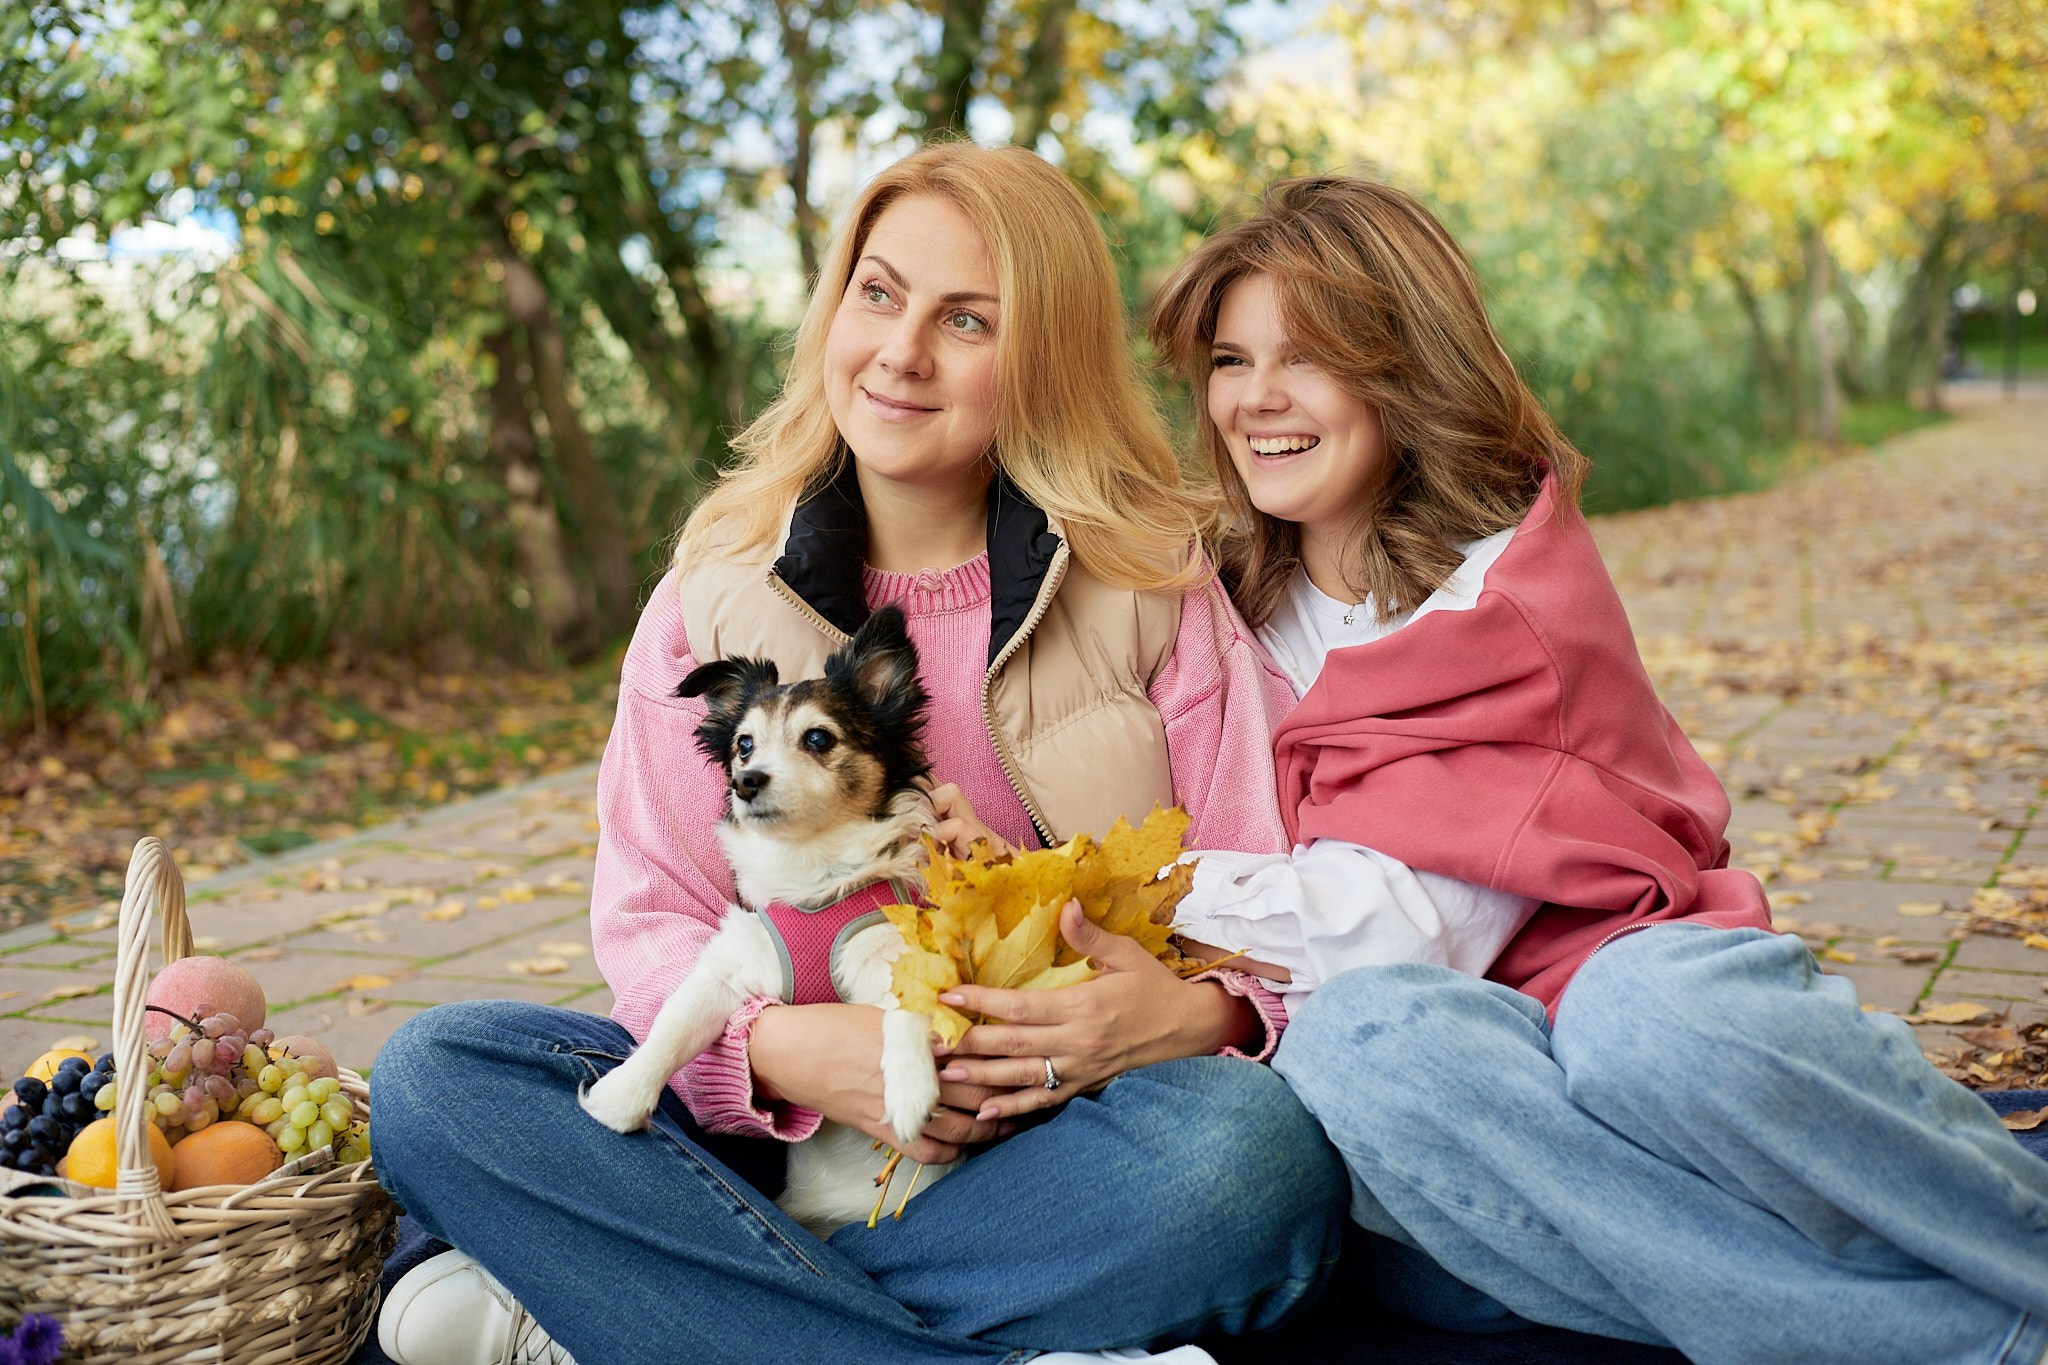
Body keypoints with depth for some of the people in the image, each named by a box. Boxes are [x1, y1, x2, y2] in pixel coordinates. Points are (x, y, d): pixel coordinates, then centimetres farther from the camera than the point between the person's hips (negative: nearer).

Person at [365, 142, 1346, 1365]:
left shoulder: (1157, 592, 2)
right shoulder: (716, 593, 6)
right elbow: (650, 919, 2)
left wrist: (1203, 1014, -24)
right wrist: (783, 1049, -19)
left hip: (1061, 1141, -1)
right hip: (793, 1136, 2)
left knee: (1256, 1146, -35)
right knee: (436, 1076, -20)